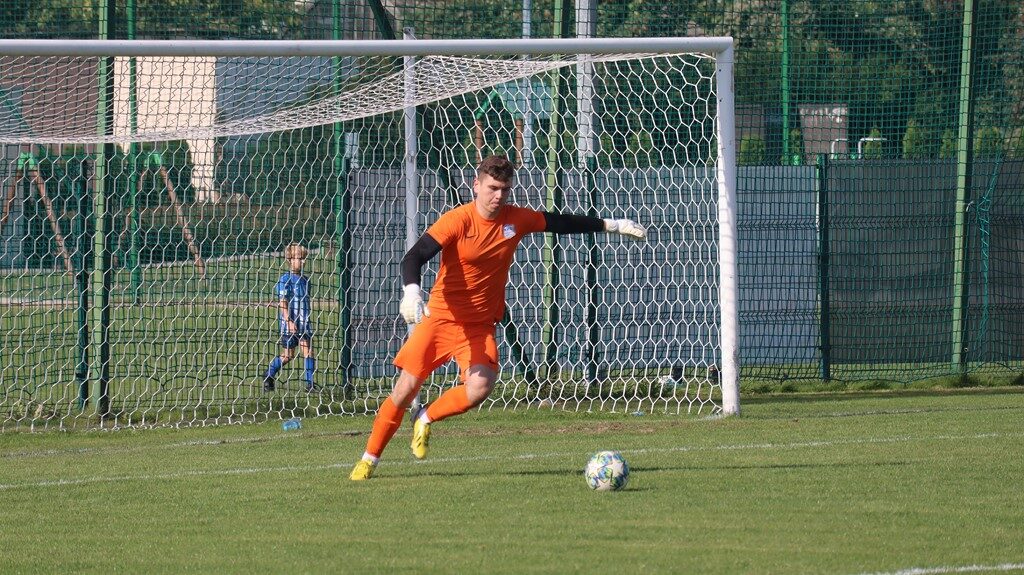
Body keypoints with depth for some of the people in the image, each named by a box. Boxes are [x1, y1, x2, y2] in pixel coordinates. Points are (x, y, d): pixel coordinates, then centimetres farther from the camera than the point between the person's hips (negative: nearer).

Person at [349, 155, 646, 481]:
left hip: (480, 326, 3)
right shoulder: (457, 221, -14)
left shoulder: (516, 220, -1)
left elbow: (560, 223, 15)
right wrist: (411, 292, -41)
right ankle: (369, 460, 11)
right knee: (406, 389, -6)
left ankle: (426, 420, 7)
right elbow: (414, 257, -22)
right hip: (441, 317, -3)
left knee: (480, 387, -22)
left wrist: (612, 226, 19)